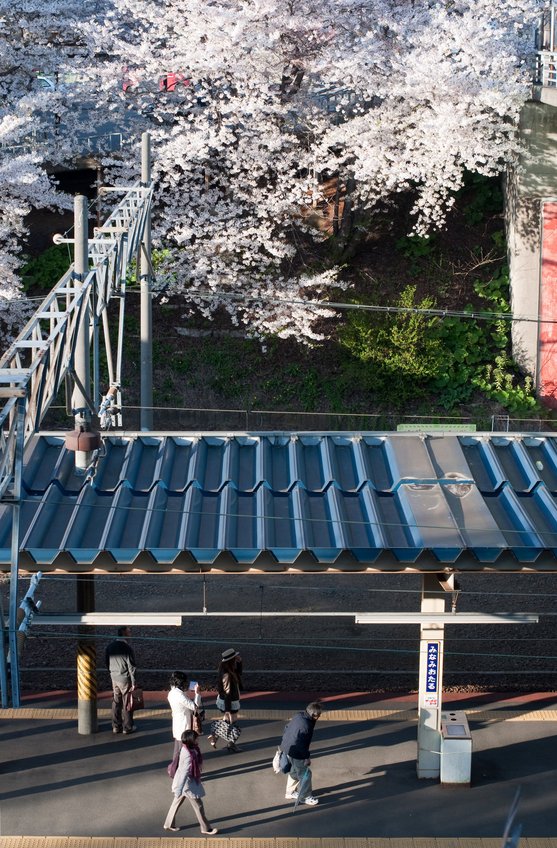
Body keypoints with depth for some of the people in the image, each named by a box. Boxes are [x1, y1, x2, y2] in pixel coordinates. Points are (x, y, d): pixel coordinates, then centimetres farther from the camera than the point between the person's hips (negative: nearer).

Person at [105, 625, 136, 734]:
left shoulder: (110, 646, 3)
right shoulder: (127, 647, -17)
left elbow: (106, 662, 11)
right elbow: (131, 666, -16)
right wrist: (133, 682, -11)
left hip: (114, 678, 6)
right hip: (125, 679, -6)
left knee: (116, 703, 14)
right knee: (127, 704, 5)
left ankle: (116, 726, 19)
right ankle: (127, 727, 12)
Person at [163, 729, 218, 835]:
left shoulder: (184, 748, -7)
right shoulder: (189, 756, -34)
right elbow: (185, 773, -33)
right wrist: (179, 790, -31)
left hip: (181, 781, 8)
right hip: (187, 783, -8)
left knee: (177, 802, 22)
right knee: (198, 805, 9)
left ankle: (168, 824, 37)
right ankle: (206, 828, 24)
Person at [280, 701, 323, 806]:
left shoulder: (298, 716, -2)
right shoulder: (306, 725, -31)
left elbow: (287, 728, 12)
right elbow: (301, 744, -29)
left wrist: (284, 744, 24)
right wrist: (307, 757, -17)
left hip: (287, 748, 10)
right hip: (295, 753, -10)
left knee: (294, 771, 26)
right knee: (305, 774, 5)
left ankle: (290, 792, 41)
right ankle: (305, 797, 18)